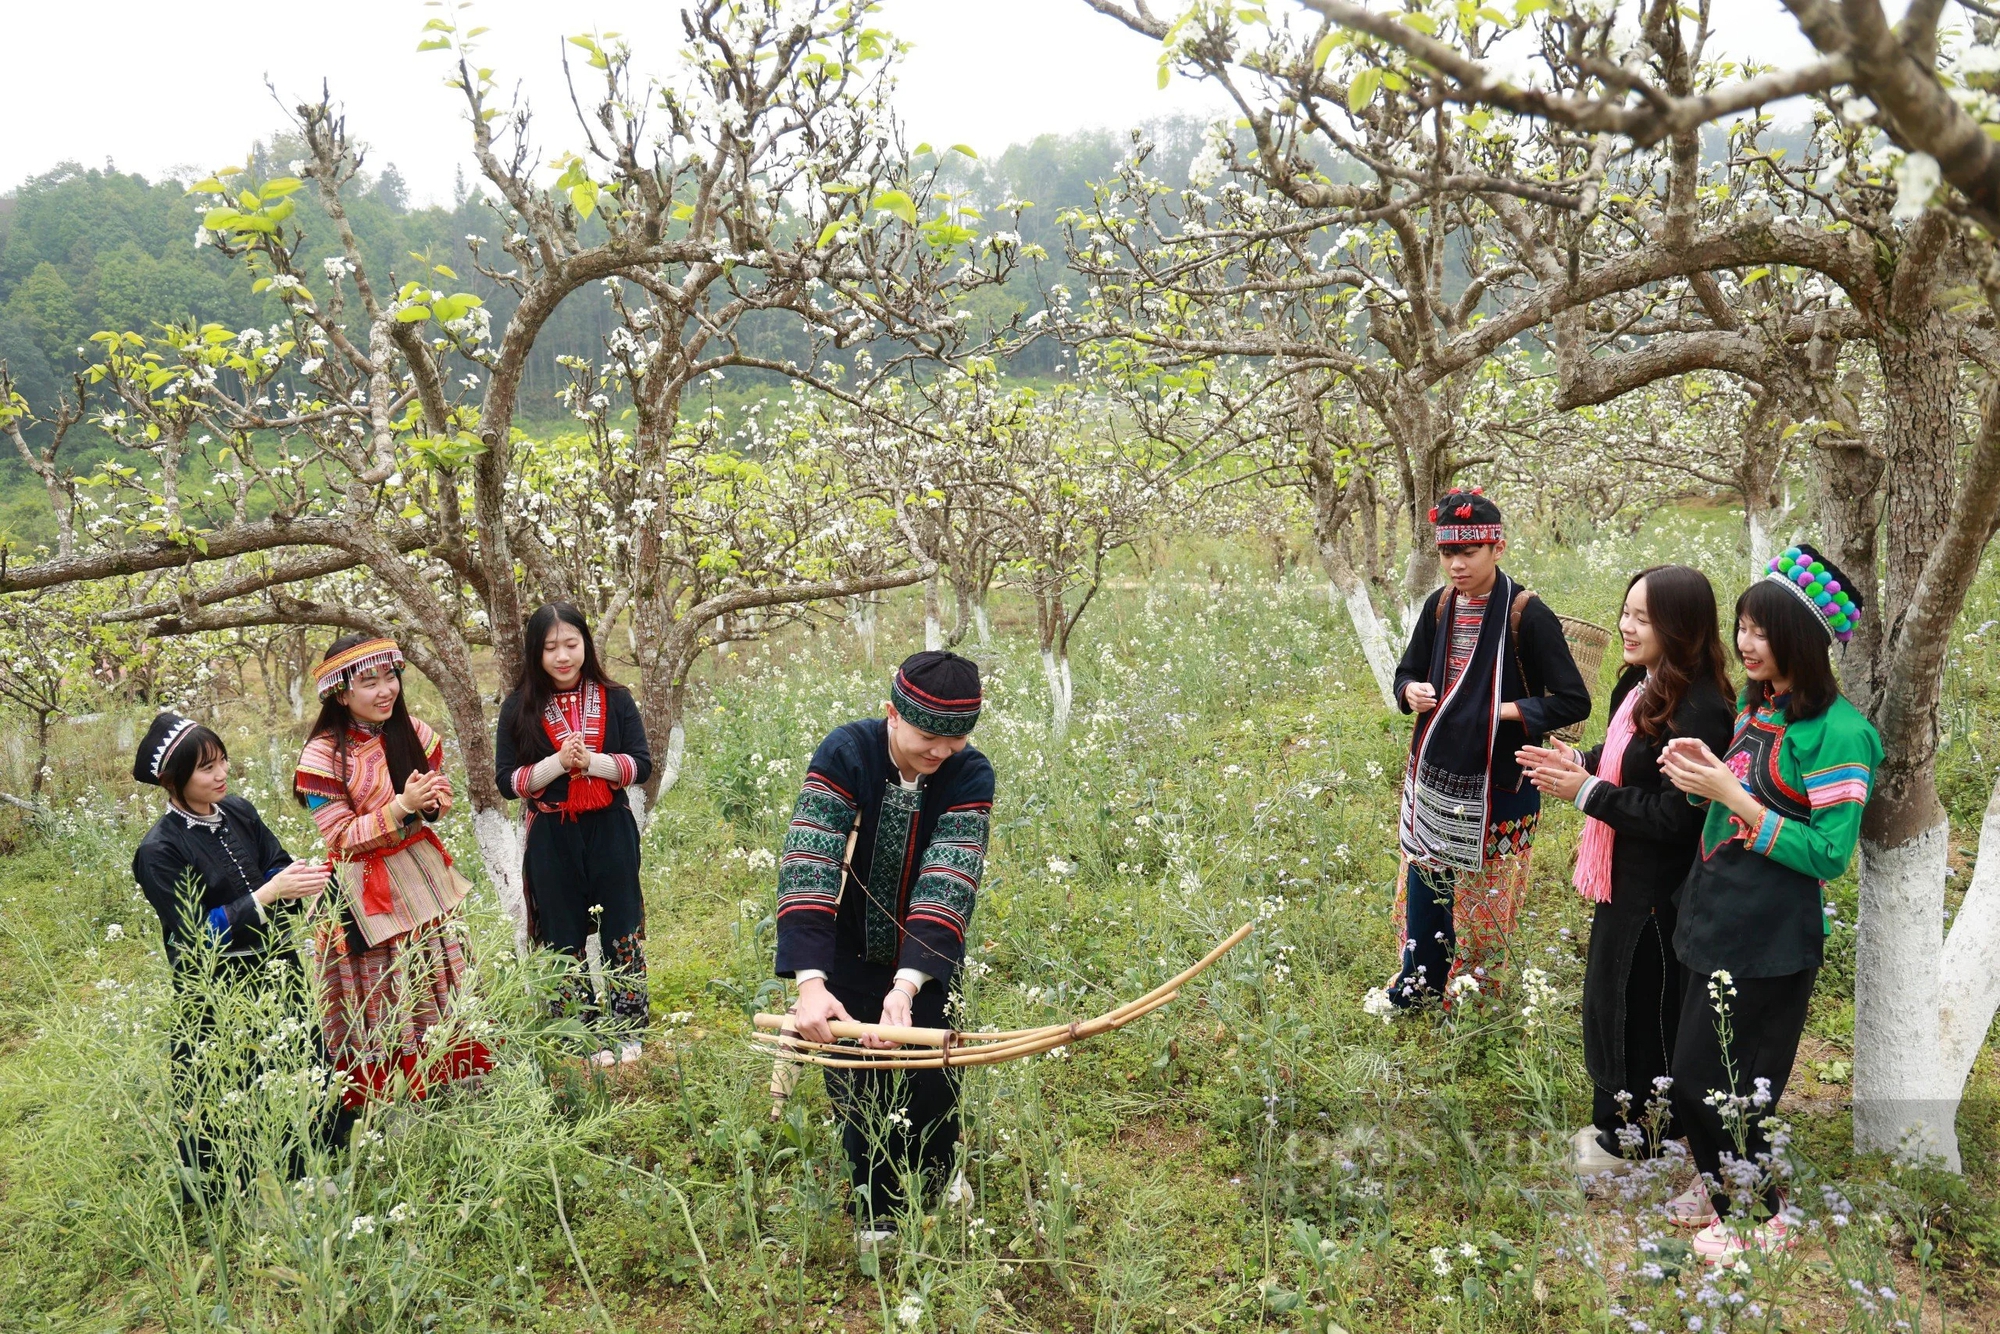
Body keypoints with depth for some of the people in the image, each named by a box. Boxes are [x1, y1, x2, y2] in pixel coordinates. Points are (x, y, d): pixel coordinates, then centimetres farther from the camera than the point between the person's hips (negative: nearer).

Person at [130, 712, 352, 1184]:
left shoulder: (238, 812, 2)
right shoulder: (159, 851, -16)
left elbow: (278, 867, 7)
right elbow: (197, 934, -18)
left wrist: (301, 879, -16)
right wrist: (269, 893, -25)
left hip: (279, 971, 6)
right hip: (219, 998, -6)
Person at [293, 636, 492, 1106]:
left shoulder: (415, 734, -2)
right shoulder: (323, 757, -16)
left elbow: (443, 799, 9)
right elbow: (341, 839, -15)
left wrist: (432, 802, -16)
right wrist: (403, 806, -26)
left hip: (425, 876, 5)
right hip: (368, 893, -5)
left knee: (445, 979, 13)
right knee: (389, 993, 3)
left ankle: (454, 1083, 30)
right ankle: (392, 1097, 19)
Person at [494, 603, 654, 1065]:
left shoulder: (615, 699, 1)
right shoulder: (519, 709, -1)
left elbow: (641, 764, -2)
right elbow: (508, 781, -3)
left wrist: (592, 762, -18)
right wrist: (558, 763, -18)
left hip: (611, 833, 0)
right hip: (551, 840, 0)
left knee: (622, 932, 7)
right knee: (564, 940, 8)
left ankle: (628, 1032, 22)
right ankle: (585, 1038, 21)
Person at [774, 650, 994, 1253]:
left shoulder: (971, 774, -21)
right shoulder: (845, 754, -24)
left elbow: (948, 884, -32)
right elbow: (806, 870, -34)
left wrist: (909, 985, -46)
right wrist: (810, 981, -46)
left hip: (927, 965, 1)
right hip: (849, 961, -1)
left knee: (932, 1091, 5)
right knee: (855, 1093, 5)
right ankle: (871, 1218, 28)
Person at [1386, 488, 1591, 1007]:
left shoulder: (1527, 614, -15)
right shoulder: (1439, 605, 2)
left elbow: (1574, 702, -15)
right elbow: (1407, 672, 15)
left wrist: (1503, 710, -18)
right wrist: (1411, 691, -7)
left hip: (1496, 784, -5)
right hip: (1433, 776, 5)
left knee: (1482, 895, 8)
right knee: (1424, 877, 14)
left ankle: (1473, 990, 27)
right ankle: (1418, 983, 31)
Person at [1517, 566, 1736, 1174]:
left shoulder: (1697, 712, -26)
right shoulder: (1645, 686, 4)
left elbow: (1675, 815, -26)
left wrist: (1587, 792, -22)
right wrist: (1579, 763, -1)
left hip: (1658, 890, -9)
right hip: (1624, 876, 9)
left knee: (1641, 1005, 7)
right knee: (1612, 997, 21)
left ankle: (1638, 1134, 26)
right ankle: (1620, 1117, 39)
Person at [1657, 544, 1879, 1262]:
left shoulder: (1838, 730, -17)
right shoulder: (1755, 708, 7)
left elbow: (1829, 855, -20)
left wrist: (1732, 795, -23)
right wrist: (1707, 770, -4)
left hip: (1769, 939, -7)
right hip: (1713, 916, 7)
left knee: (1713, 1084, 3)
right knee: (1694, 1074, 16)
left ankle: (1760, 1215, 24)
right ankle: (1722, 1184, 38)